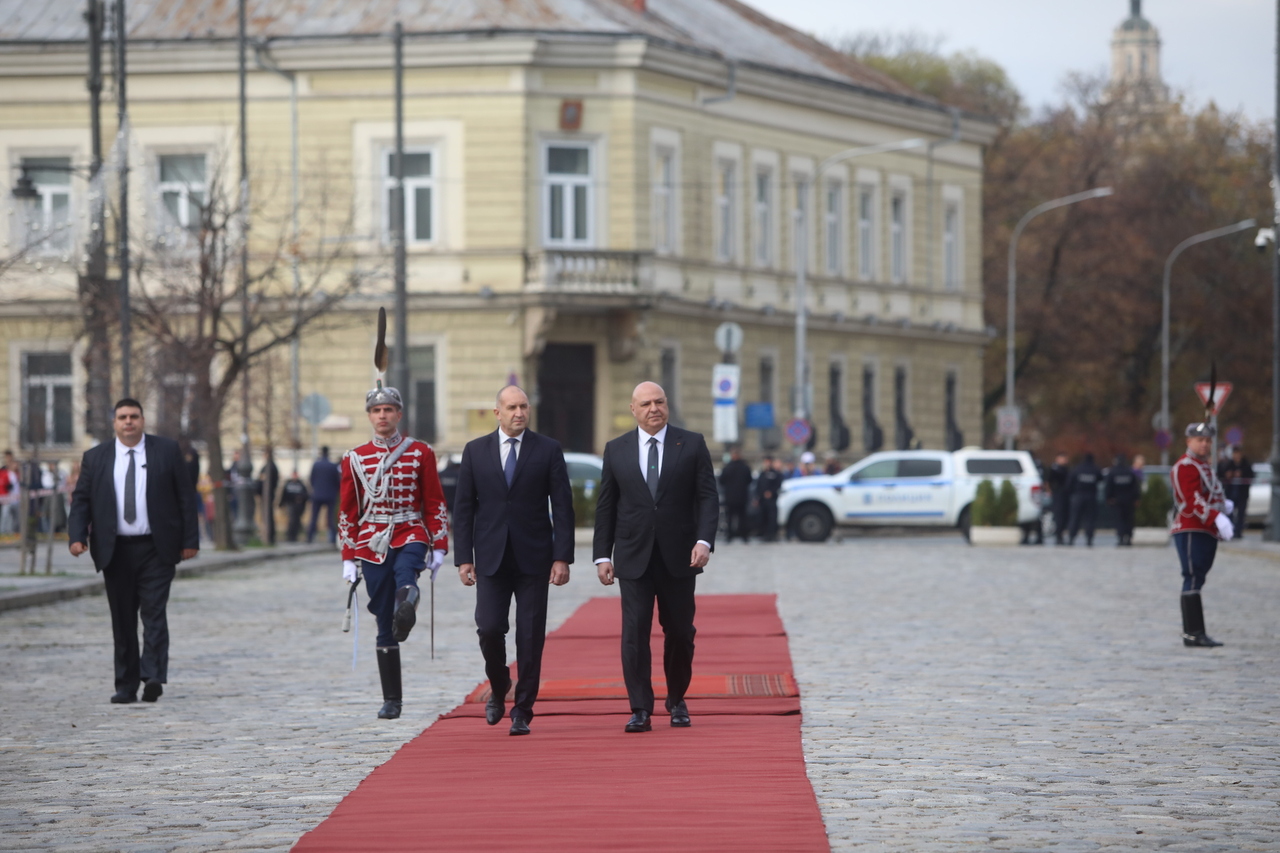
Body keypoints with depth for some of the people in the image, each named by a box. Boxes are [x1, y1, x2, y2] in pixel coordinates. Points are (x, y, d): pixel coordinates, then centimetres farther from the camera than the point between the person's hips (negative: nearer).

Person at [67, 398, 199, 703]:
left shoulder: (167, 451, 5)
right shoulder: (95, 458, 9)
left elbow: (186, 496, 4)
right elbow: (81, 500, 7)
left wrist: (190, 540, -2)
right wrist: (77, 536, -10)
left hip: (156, 549, -2)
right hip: (116, 551, 2)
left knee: (154, 612, -12)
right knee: (123, 620, 4)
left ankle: (153, 677, -18)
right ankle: (126, 686, 8)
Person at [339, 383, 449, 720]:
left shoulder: (420, 453, 2)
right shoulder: (355, 459, 6)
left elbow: (435, 503, 3)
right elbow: (348, 512, 8)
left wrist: (438, 548, -4)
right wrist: (349, 559, 3)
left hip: (410, 536, 0)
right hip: (373, 544, 0)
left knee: (405, 575, -37)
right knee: (385, 628, 1)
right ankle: (392, 700, 6)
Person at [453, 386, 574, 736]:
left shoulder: (548, 450, 3)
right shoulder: (475, 451, 6)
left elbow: (562, 506, 1)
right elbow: (463, 507, 6)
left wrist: (562, 557, -7)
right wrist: (463, 558, -1)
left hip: (533, 558, -1)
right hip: (491, 558, 1)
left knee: (531, 637, -2)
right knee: (489, 628, -9)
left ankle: (522, 711, 6)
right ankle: (498, 687, 19)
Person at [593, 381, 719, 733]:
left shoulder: (692, 445, 3)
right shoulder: (616, 450, 7)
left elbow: (708, 497, -1)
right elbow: (605, 506, 9)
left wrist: (704, 540, -16)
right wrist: (603, 555, 2)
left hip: (679, 557, 0)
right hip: (634, 558, 0)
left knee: (680, 631, 7)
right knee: (634, 631, -8)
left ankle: (677, 701, 26)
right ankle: (640, 710, -7)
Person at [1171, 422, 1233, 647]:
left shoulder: (1205, 466, 21)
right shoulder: (1185, 466, -11)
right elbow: (1192, 500, -22)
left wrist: (1223, 505, 5)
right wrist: (1217, 517, -32)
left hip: (1206, 533, 10)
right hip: (1192, 532, -10)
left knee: (1196, 582, 10)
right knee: (1193, 580, -10)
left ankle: (1196, 633, 12)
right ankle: (1192, 634, -11)